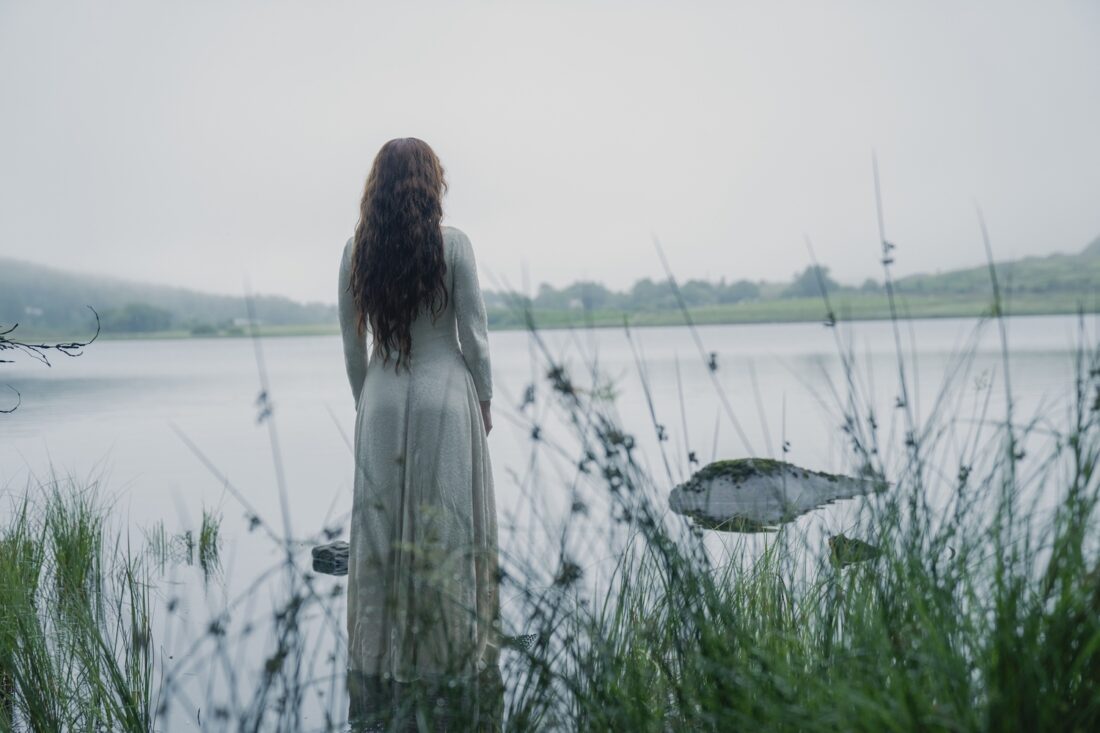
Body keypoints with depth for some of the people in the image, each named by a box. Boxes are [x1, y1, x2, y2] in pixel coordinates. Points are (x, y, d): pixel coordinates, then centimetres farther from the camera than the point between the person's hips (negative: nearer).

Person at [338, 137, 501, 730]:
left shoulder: (356, 251, 1)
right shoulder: (453, 244, -7)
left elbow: (352, 344, 6)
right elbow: (474, 334, -5)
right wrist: (484, 400, 7)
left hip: (381, 406, 3)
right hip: (447, 398, -2)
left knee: (382, 534, 9)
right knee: (449, 533, 4)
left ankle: (383, 679, 17)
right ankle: (454, 675, 12)